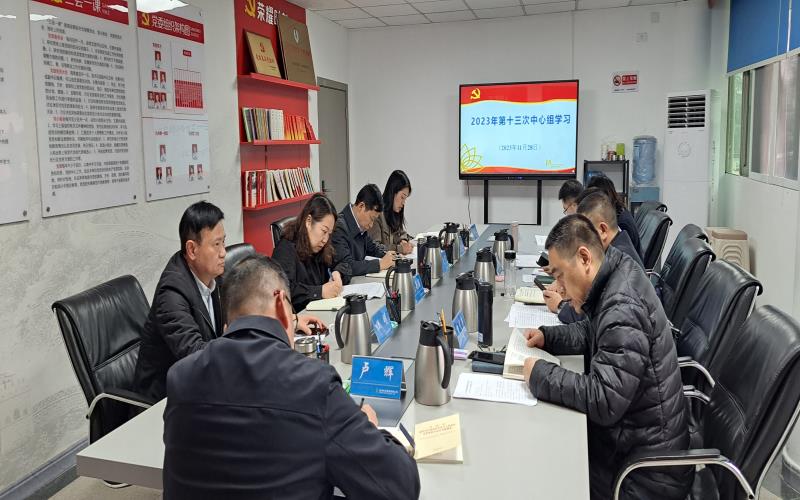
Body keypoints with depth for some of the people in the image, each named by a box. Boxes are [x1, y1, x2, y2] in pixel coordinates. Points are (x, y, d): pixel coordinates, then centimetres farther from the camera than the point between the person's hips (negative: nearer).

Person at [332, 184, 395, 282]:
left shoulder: (360, 225, 5)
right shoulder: (339, 227, -19)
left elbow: (371, 248, 23)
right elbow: (347, 266, -26)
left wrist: (387, 254, 3)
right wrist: (380, 264, -19)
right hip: (343, 284, -8)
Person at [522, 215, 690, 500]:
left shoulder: (623, 309, -30)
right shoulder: (615, 275, 0)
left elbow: (603, 402, -33)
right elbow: (593, 332, 18)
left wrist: (540, 375, -22)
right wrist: (547, 337, 3)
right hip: (633, 436, 8)